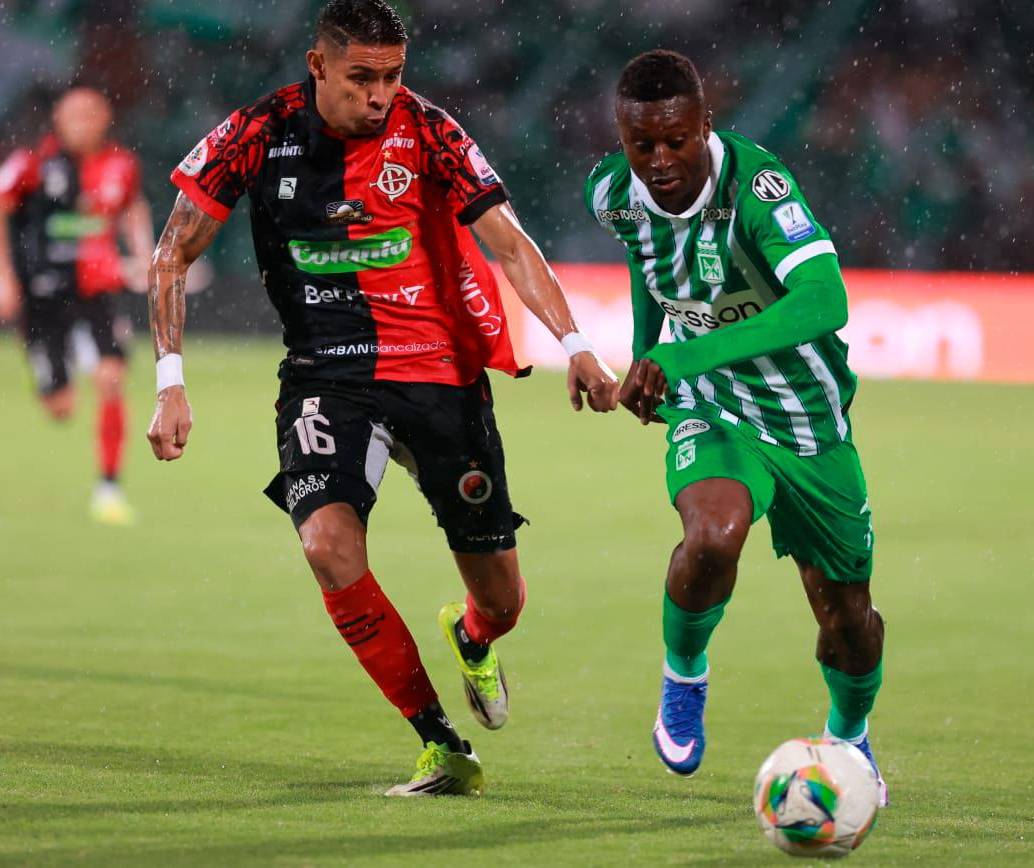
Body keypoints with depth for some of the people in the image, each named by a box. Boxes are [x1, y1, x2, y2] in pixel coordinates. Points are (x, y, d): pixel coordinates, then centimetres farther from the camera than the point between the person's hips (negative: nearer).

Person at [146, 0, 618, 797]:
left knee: (502, 601, 3)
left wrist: (575, 345, -26)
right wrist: (171, 381, -11)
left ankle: (472, 640, 45)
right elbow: (175, 255, -2)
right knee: (328, 543, -28)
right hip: (327, 378, 0)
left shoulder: (426, 133, -9)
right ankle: (442, 746, -15)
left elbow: (510, 243, -12)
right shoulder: (260, 134, -8)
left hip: (441, 370, 0)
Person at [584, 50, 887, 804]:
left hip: (809, 417, -1)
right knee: (713, 536, -31)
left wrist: (681, 357, -49)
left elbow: (824, 302, -44)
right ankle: (683, 678, -1)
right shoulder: (613, 194, -13)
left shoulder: (755, 184, -30)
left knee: (845, 612, 10)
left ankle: (849, 738, 43)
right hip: (712, 412, 1)